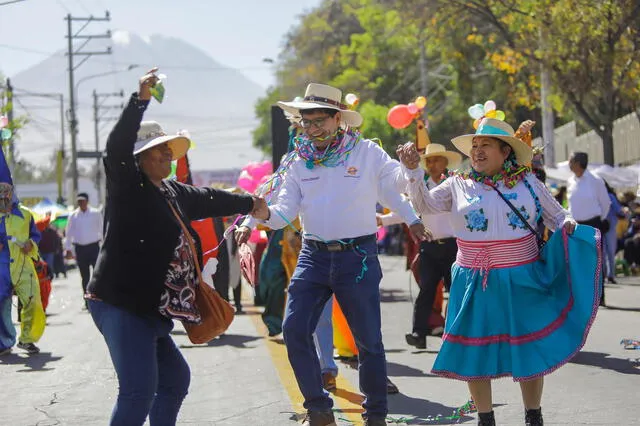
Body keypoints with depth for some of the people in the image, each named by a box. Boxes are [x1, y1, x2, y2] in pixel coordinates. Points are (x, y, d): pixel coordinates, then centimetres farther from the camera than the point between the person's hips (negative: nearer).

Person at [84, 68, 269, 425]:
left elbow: (205, 199, 35)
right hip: (121, 305, -10)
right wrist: (140, 101, -35)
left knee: (175, 379, 20)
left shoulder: (171, 192, 18)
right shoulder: (126, 185, -6)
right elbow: (117, 149, -25)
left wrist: (249, 204, 50)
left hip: (151, 309, 10)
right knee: (139, 390, -20)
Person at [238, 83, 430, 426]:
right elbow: (284, 212, 0)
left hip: (358, 256, -3)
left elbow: (396, 190, 2)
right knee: (294, 330, -8)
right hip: (313, 256, 3)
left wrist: (414, 220, -11)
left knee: (369, 340, 3)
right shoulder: (297, 161, 6)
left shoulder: (368, 153, -2)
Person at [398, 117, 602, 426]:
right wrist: (413, 171, -13)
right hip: (476, 283, 1)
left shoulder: (528, 183, 4)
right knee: (476, 351, 5)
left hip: (522, 281, -1)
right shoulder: (459, 185, 5)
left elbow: (557, 215, 12)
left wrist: (568, 226, -9)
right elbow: (424, 205, -2)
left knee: (529, 349, 5)